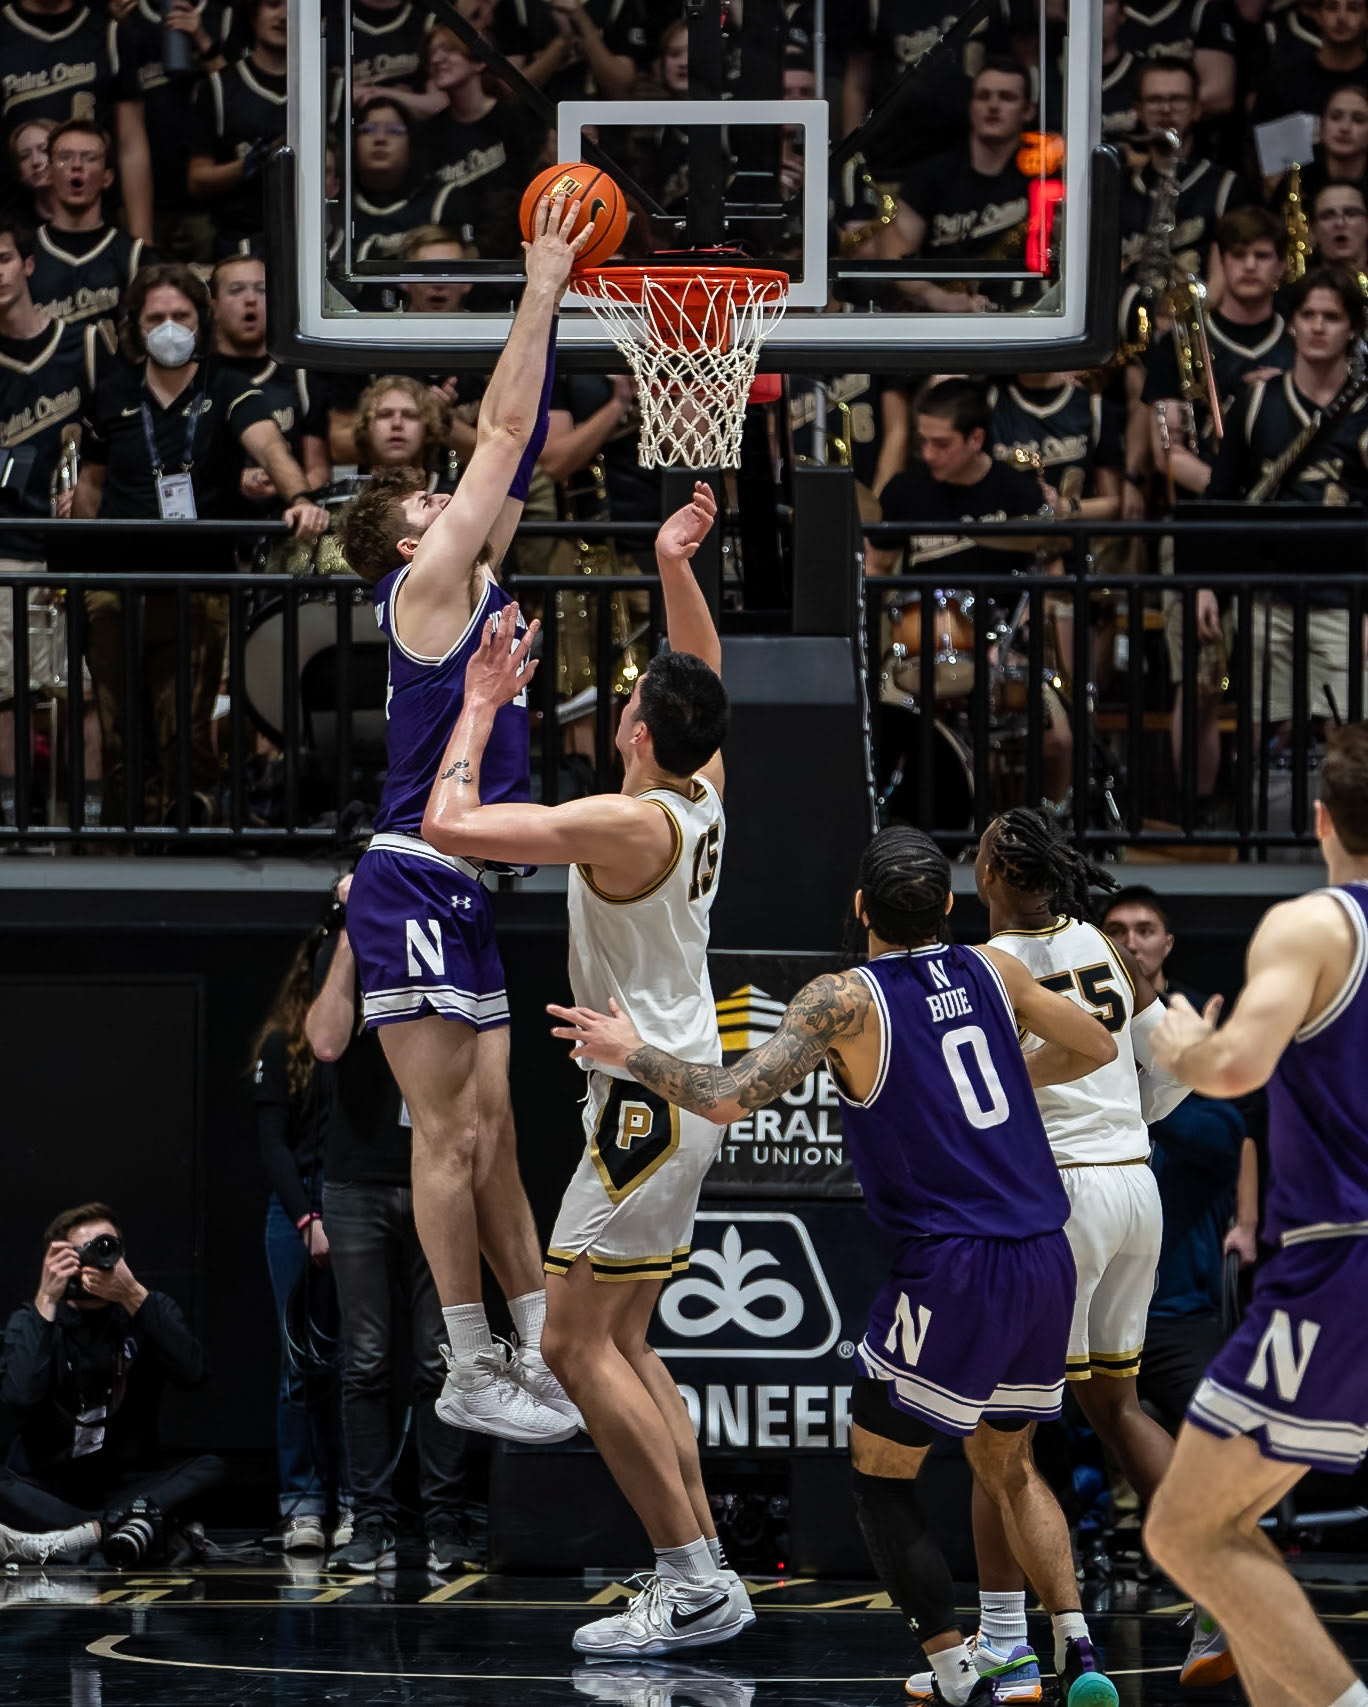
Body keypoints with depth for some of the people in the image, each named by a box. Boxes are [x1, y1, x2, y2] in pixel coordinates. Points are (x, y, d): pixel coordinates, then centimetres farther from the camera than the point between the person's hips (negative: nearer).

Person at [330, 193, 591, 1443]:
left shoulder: (473, 580, 16)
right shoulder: (428, 580, -7)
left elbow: (518, 445, 17)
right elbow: (507, 430, -7)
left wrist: (551, 306, 15)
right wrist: (540, 294, -2)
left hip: (470, 892, 9)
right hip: (416, 883, -9)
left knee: (500, 1130, 8)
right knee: (451, 1135, -8)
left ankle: (545, 1356, 10)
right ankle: (474, 1374, -7)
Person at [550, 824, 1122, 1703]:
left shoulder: (845, 1000, -7)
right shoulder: (992, 970, 9)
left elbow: (729, 1097, -15)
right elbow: (1098, 1048, 23)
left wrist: (631, 1052, 0)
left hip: (953, 1270, -6)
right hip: (1046, 1263, 6)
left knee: (882, 1478, 8)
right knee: (1006, 1463, 24)